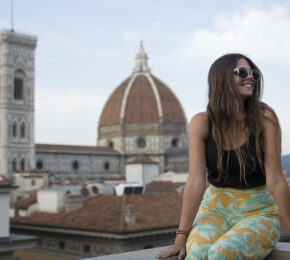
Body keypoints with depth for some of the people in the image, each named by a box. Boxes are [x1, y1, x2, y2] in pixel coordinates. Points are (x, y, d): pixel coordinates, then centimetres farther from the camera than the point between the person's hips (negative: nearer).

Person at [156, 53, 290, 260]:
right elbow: (196, 182, -13)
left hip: (259, 212, -1)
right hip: (215, 209, 1)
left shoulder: (264, 118, -13)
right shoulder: (202, 123, -9)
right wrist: (181, 238, -16)